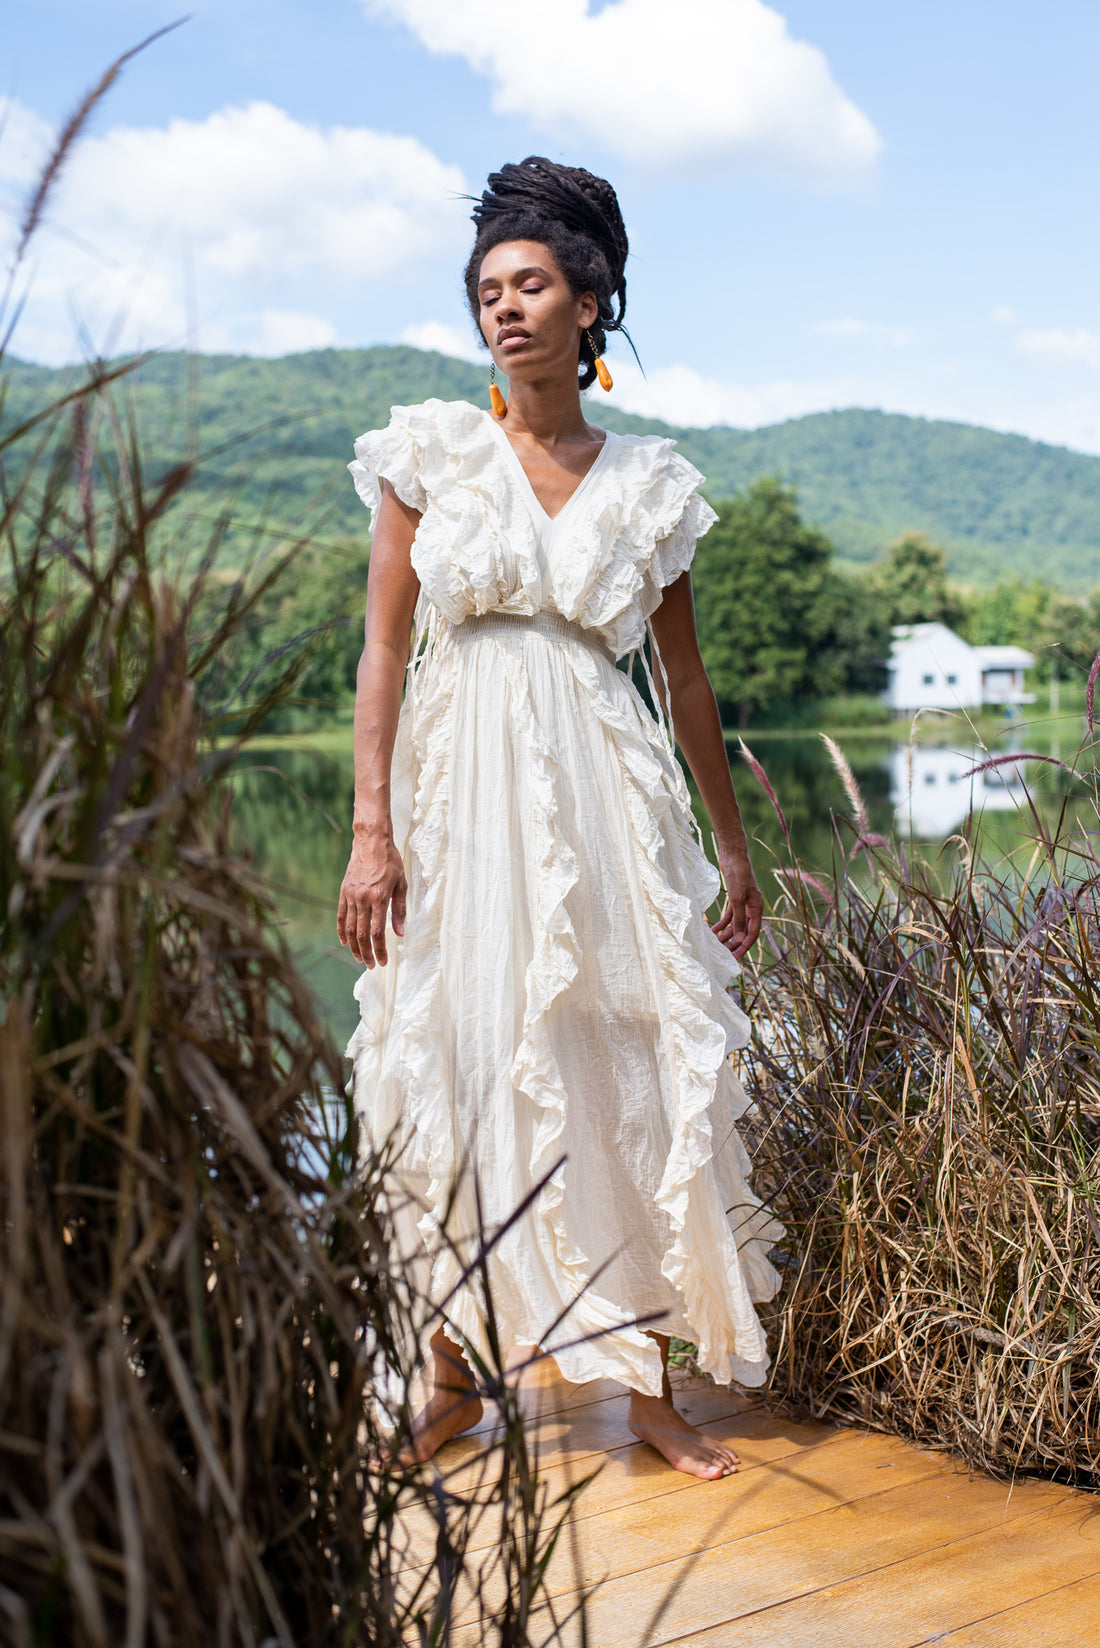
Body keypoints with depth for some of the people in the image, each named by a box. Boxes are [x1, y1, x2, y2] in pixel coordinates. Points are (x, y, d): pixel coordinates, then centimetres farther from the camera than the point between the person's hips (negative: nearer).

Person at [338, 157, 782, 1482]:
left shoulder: (648, 481, 9)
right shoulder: (429, 453, 5)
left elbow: (685, 678, 13)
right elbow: (383, 650, 1)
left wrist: (734, 850, 14)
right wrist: (371, 832, -8)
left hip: (606, 801, 1)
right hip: (461, 796, 0)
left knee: (632, 1073, -1)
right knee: (462, 1073, 3)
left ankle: (650, 1381, 11)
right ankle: (457, 1380, 17)